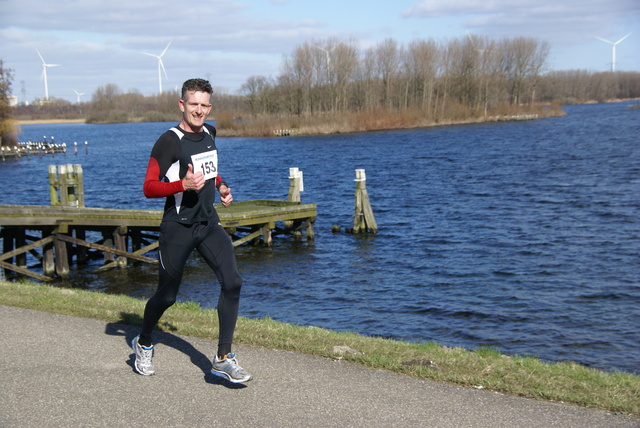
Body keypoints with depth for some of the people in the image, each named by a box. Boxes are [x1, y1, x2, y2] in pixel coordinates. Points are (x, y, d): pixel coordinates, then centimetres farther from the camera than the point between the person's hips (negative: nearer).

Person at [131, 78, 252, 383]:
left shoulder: (209, 133, 9)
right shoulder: (169, 141, -14)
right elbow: (149, 187, -16)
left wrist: (221, 186, 11)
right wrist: (184, 184, -29)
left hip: (209, 223, 6)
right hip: (178, 228, -6)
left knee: (232, 282, -11)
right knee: (167, 296, 6)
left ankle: (224, 358, -4)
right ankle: (143, 344, 36)